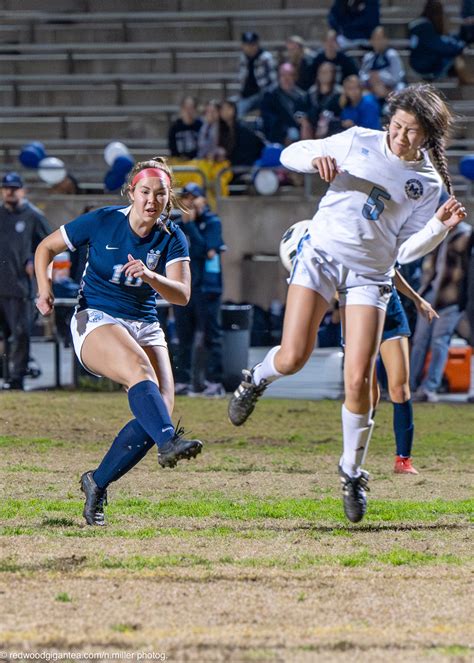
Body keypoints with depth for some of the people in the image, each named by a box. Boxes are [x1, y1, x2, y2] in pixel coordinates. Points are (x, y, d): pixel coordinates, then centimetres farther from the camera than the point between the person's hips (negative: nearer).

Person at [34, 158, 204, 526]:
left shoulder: (172, 239, 0)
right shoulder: (102, 222, -6)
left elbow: (182, 295, -13)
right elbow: (47, 248, 6)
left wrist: (150, 276, -31)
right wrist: (45, 288, -11)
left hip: (146, 327, 4)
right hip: (96, 321, -4)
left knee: (161, 407, -14)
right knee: (141, 371, -35)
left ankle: (97, 484, 0)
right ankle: (168, 441, -58)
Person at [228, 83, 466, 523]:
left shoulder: (428, 184, 1)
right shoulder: (358, 142, 1)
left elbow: (406, 251, -1)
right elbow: (290, 154, 7)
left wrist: (441, 225, -18)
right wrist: (315, 159, -16)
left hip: (369, 276, 0)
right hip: (321, 254, 0)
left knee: (358, 380, -10)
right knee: (292, 359, -14)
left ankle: (352, 471, 10)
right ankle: (256, 380, 24)